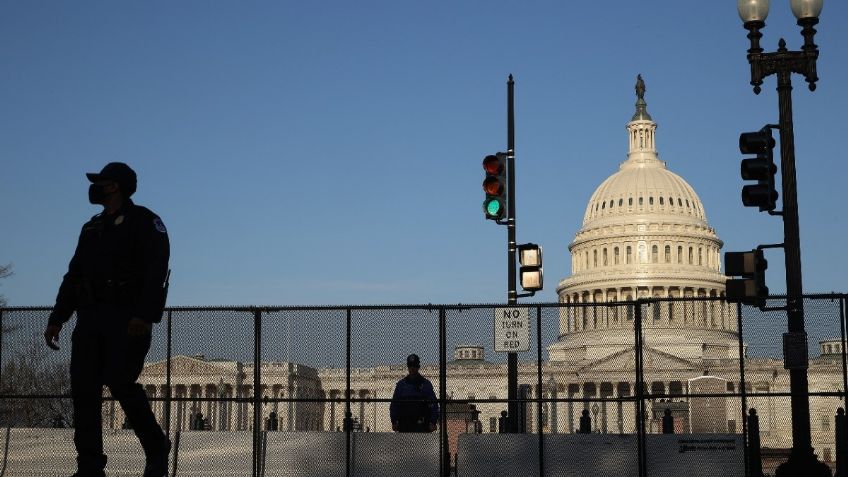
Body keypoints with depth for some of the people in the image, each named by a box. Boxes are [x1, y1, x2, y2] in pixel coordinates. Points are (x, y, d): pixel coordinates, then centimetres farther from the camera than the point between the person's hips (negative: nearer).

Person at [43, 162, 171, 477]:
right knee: (83, 387, -2)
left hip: (128, 319, -7)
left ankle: (156, 448, 4)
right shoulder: (91, 229, 24)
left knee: (120, 382, -17)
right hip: (90, 318, 7)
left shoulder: (144, 221, 0)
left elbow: (156, 270, -12)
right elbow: (73, 276, 24)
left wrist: (144, 315, -24)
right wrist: (57, 319, 15)